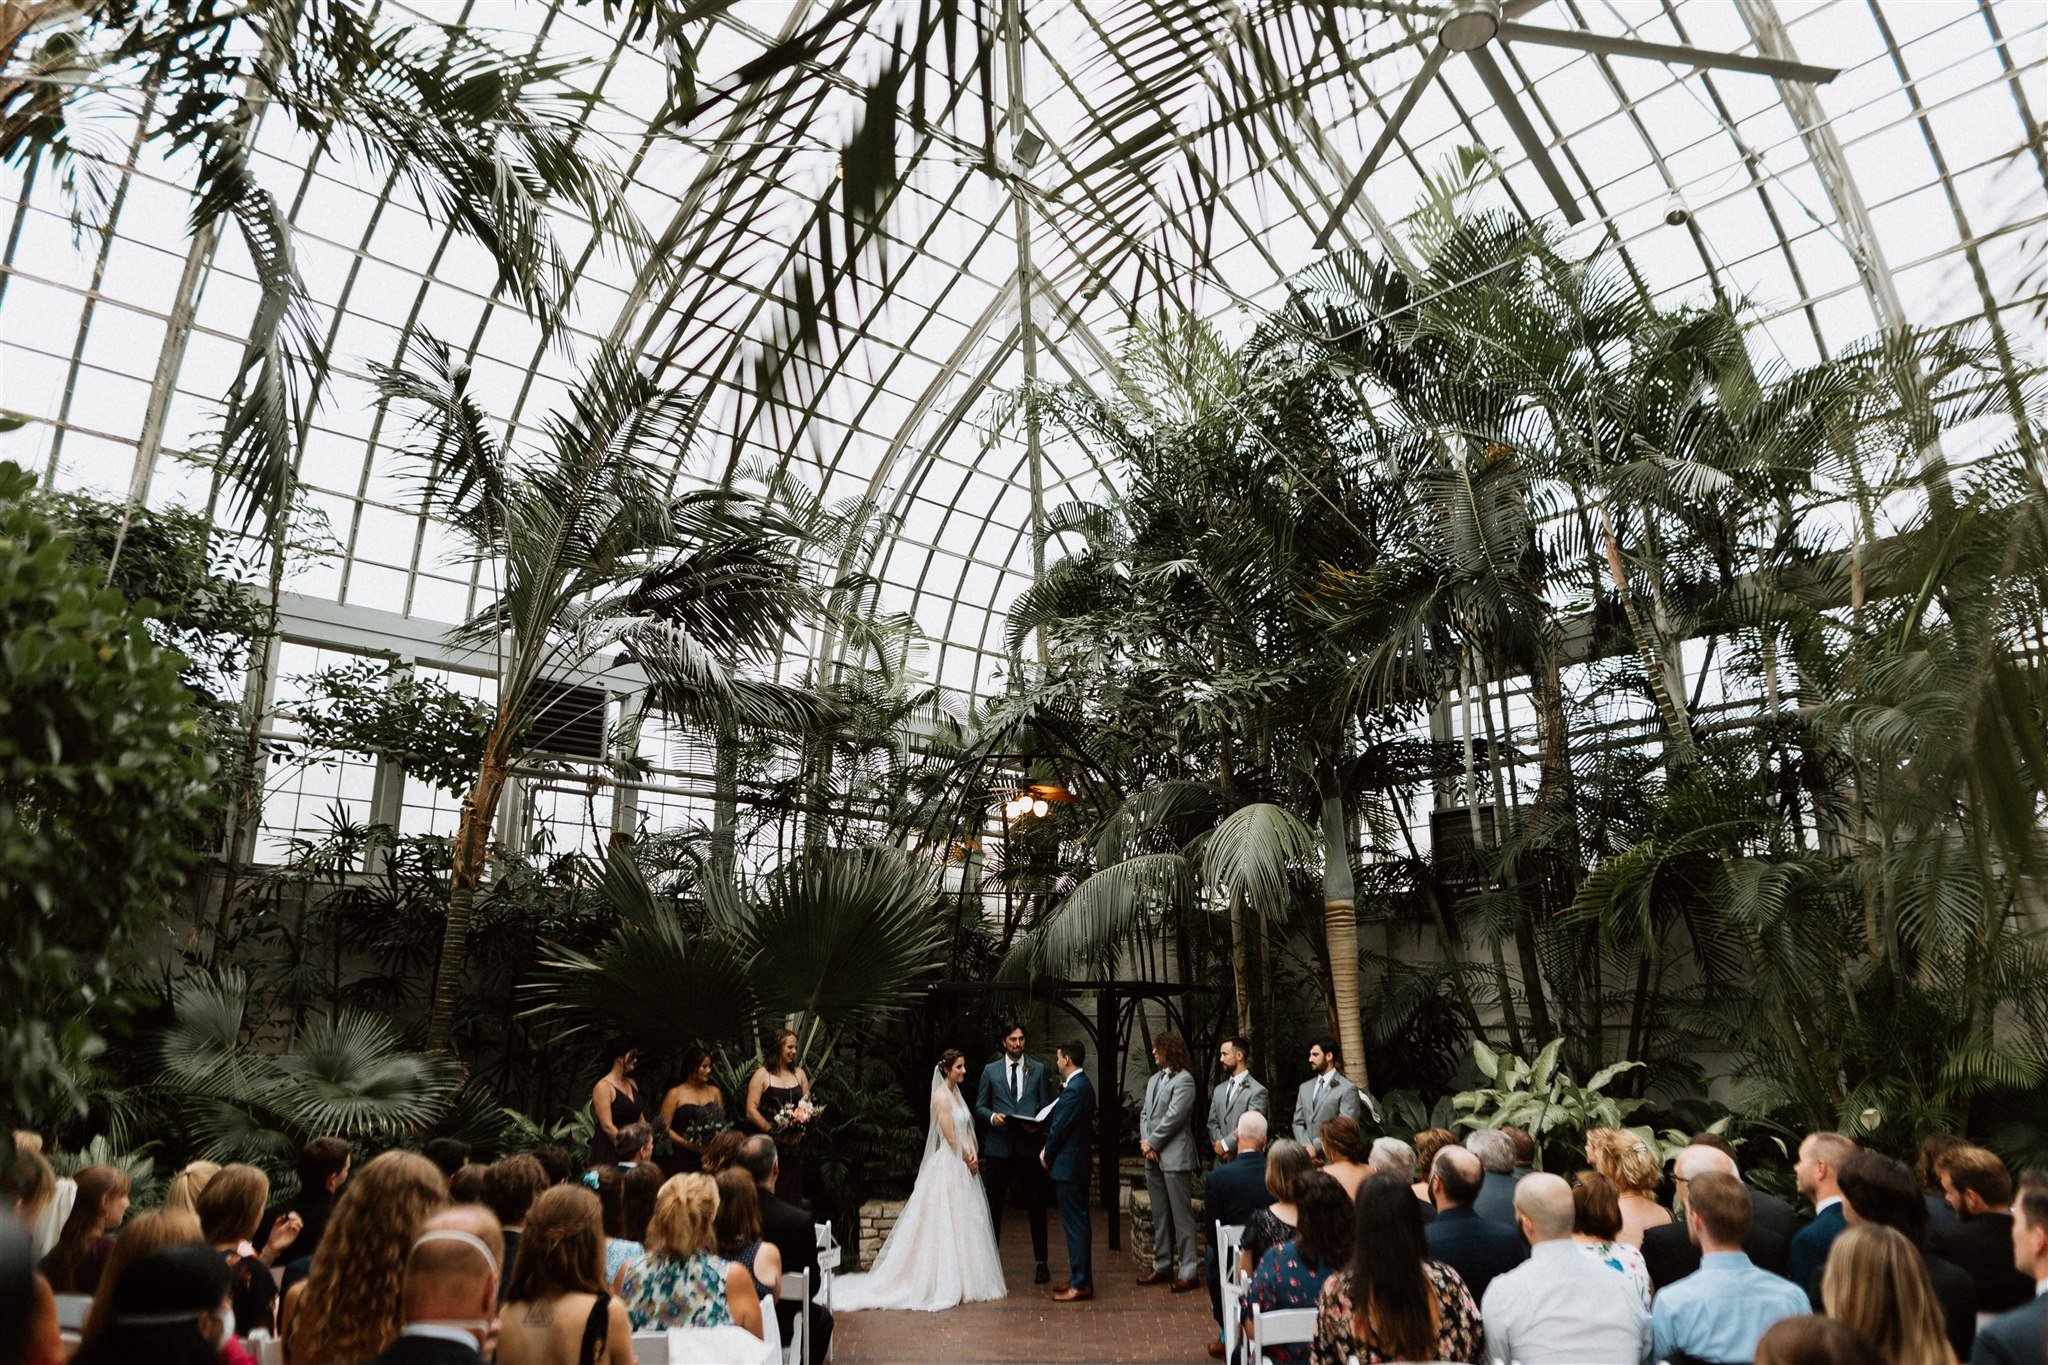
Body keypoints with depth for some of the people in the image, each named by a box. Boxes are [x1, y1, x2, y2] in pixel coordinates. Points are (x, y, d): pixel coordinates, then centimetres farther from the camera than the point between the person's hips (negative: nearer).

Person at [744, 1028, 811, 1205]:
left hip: (794, 1145, 5)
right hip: (769, 1145, -4)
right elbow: (751, 1111, -9)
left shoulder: (799, 1074, 11)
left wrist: (801, 1131, -4)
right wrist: (773, 1131, -15)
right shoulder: (762, 1075, -3)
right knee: (771, 1193, -4)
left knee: (793, 1193, 7)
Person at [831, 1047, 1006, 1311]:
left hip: (962, 1166, 9)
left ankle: (965, 1280, 20)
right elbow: (951, 1138, -17)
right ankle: (949, 1284, 4)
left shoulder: (957, 1093, 12)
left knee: (964, 1224, 12)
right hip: (949, 1167, -9)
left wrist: (973, 1153, -4)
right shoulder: (941, 1097, -16)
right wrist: (967, 1160, -6)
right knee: (949, 1225, -3)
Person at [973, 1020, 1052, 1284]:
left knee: (1036, 1207, 4)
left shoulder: (1038, 1069, 7)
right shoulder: (991, 1070, 7)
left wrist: (1040, 1124, -13)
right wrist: (992, 1116, -13)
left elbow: (1047, 1105, 7)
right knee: (993, 1206, 8)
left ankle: (1041, 1262, 15)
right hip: (998, 1146, 0)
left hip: (1028, 1146, 0)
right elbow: (979, 1107, 8)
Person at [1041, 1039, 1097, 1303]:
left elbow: (1059, 1128, -17)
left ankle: (1080, 1285, 2)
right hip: (1077, 1164, 10)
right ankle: (1080, 1279, 24)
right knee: (1078, 1224, 16)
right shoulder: (1082, 1085, 11)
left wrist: (1047, 1155, -3)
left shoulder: (1074, 1089, -20)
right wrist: (1049, 1150, 8)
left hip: (1067, 1166, -10)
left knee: (1075, 1225, -4)